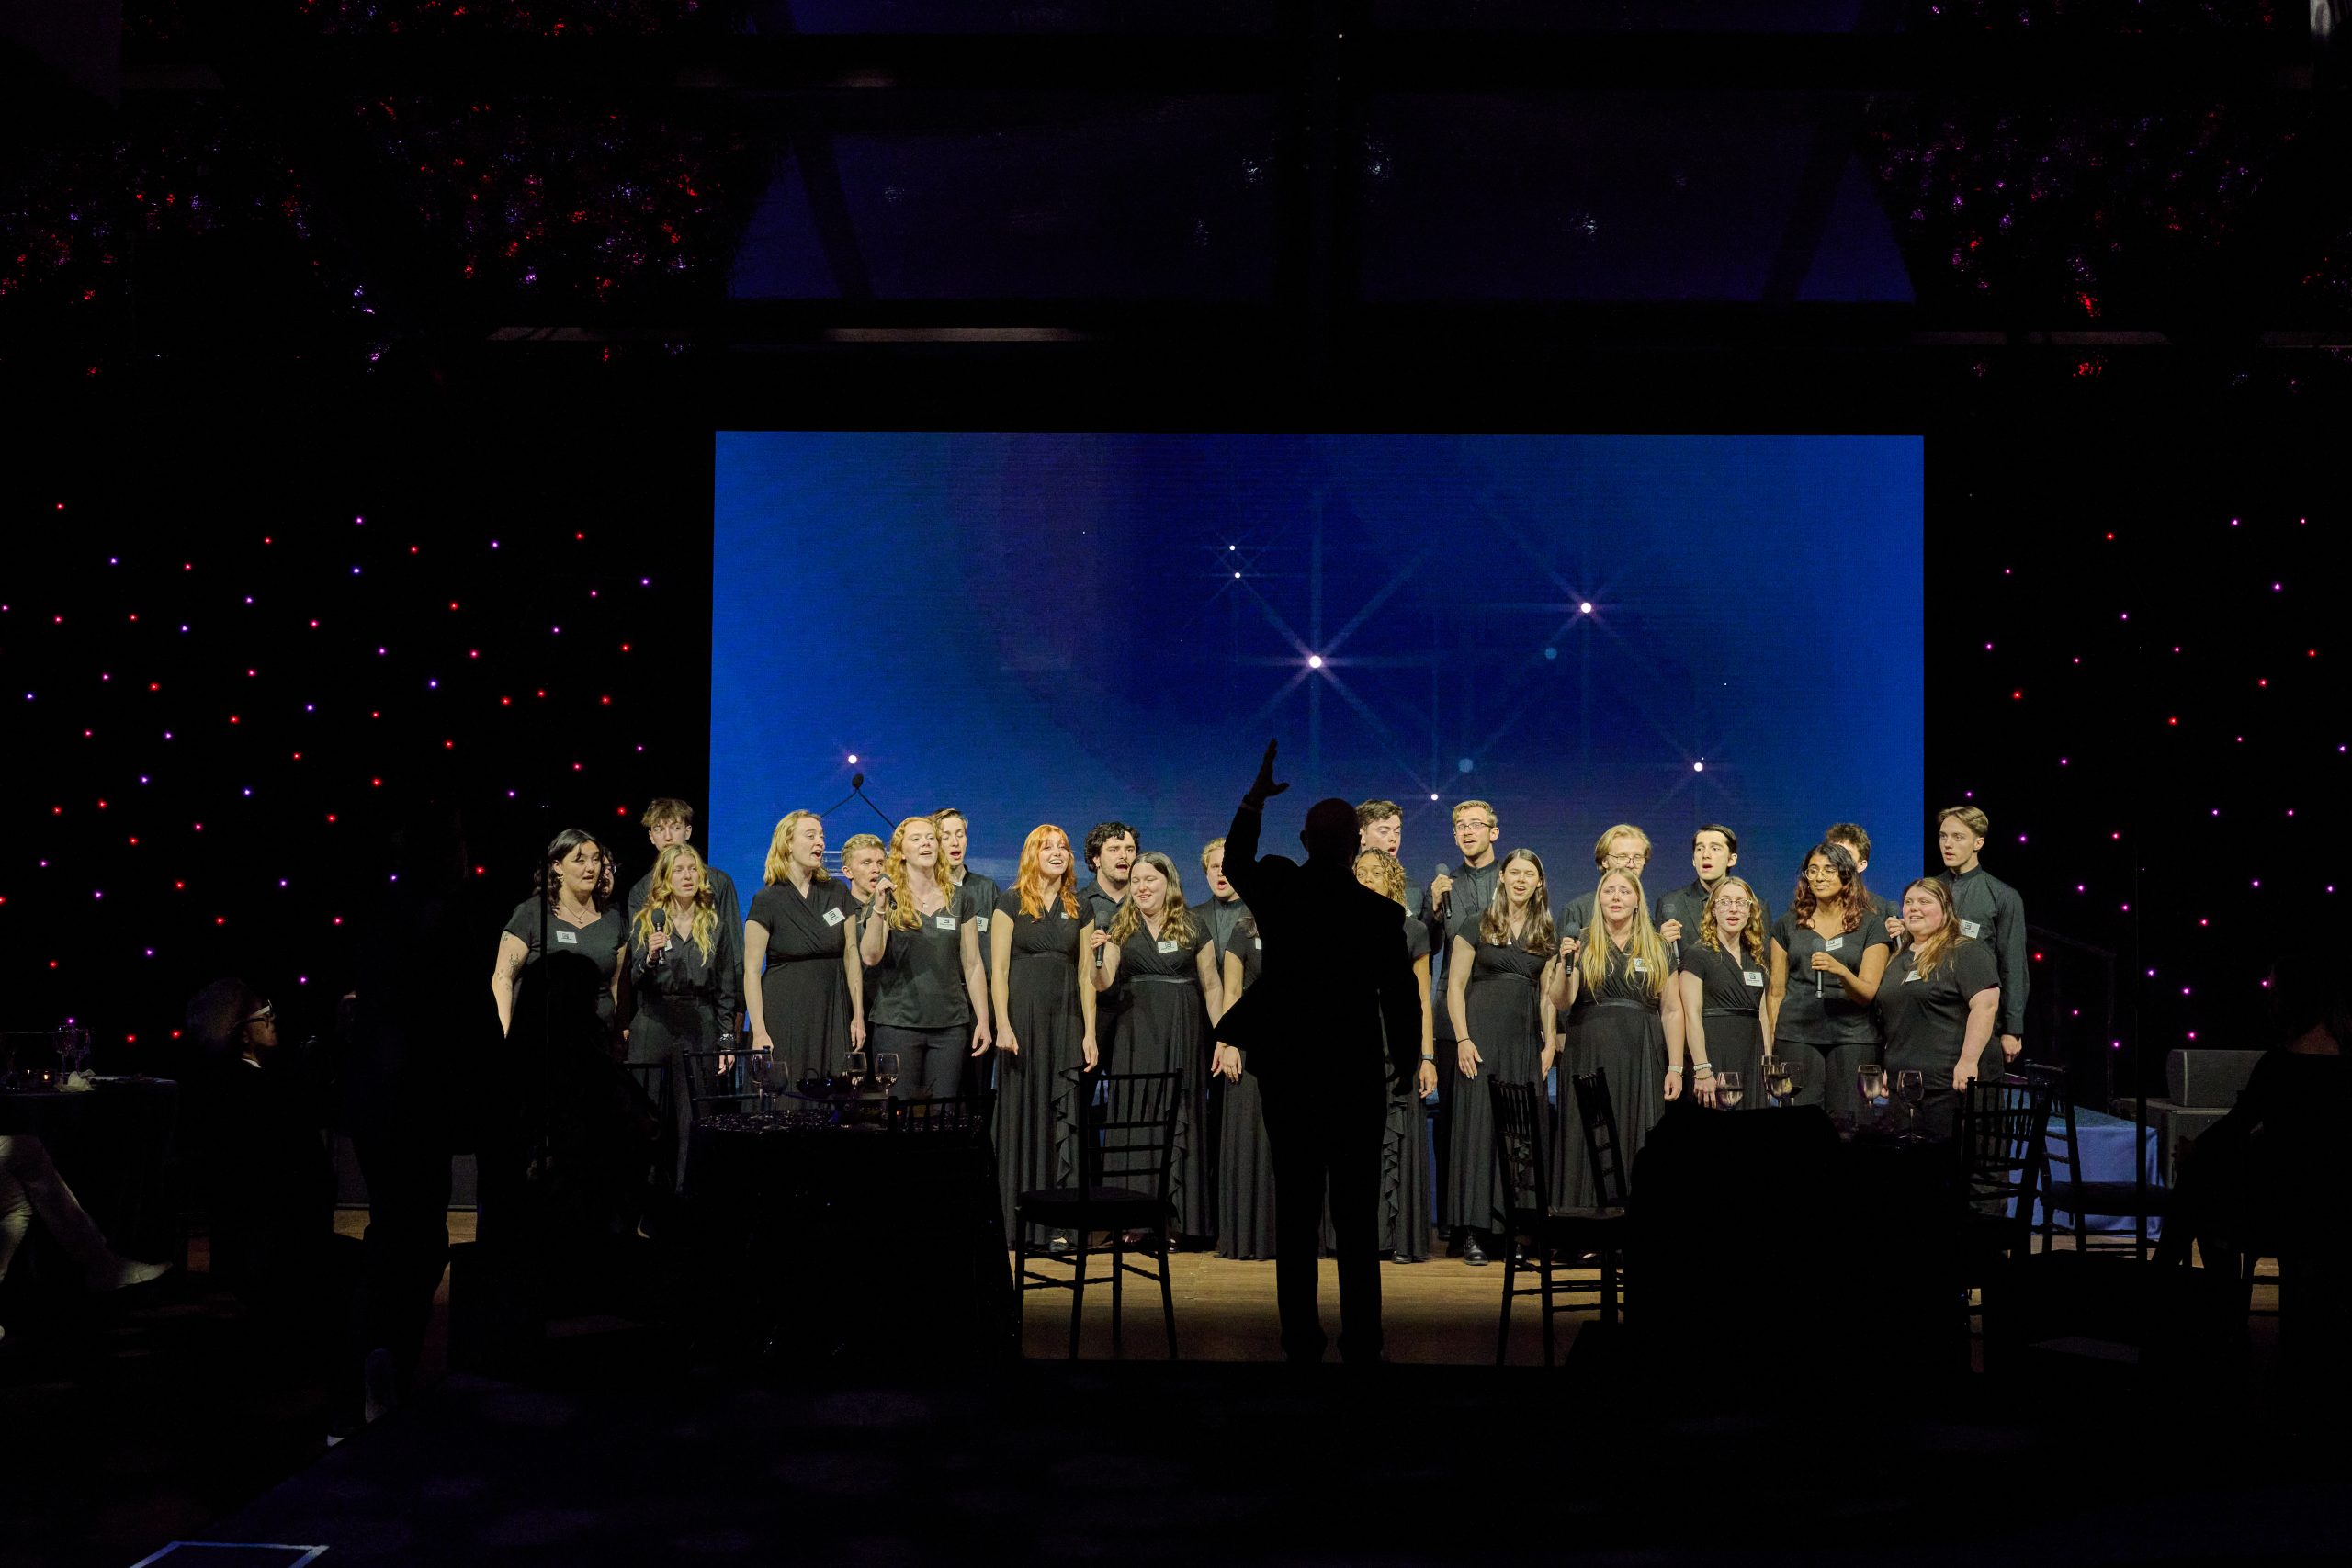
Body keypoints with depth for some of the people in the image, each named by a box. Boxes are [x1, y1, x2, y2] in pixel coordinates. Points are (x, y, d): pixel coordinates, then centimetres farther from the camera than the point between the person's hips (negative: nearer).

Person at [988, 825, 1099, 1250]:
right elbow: (998, 969, -4)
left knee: (1063, 1118, -3)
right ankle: (1018, 1223, 8)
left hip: (1066, 1019, 3)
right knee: (1022, 1114, 1)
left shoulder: (1078, 909, 11)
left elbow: (1086, 974, 10)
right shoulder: (1011, 901, 1)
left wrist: (1090, 1033, 4)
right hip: (1022, 1014, -3)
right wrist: (1002, 1025, -13)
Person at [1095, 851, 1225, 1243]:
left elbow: (1212, 986, 6)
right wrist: (1097, 954, -20)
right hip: (1136, 1032, 1)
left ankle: (1179, 1218, 2)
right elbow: (1103, 983, 1)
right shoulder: (1121, 928, 9)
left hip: (1183, 1033, -1)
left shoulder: (1192, 928, 6)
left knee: (1179, 1120, -2)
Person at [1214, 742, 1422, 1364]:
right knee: (1356, 1219, 3)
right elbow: (1401, 998, -5)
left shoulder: (1276, 891, -3)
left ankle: (1302, 1342, 8)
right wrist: (1406, 1061, 11)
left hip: (1287, 1074, 2)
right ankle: (1361, 1344, 3)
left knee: (1296, 1215, 7)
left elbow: (1235, 861, 20)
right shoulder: (1379, 913, -11)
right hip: (1355, 1079, -2)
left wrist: (1256, 796, 25)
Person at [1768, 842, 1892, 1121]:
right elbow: (1776, 991, 11)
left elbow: (1869, 995, -1)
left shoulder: (1870, 928, 6)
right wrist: (1770, 1042, 3)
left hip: (1851, 1036, -1)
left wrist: (1841, 971, -20)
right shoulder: (1787, 924, 12)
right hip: (1796, 1033, 1)